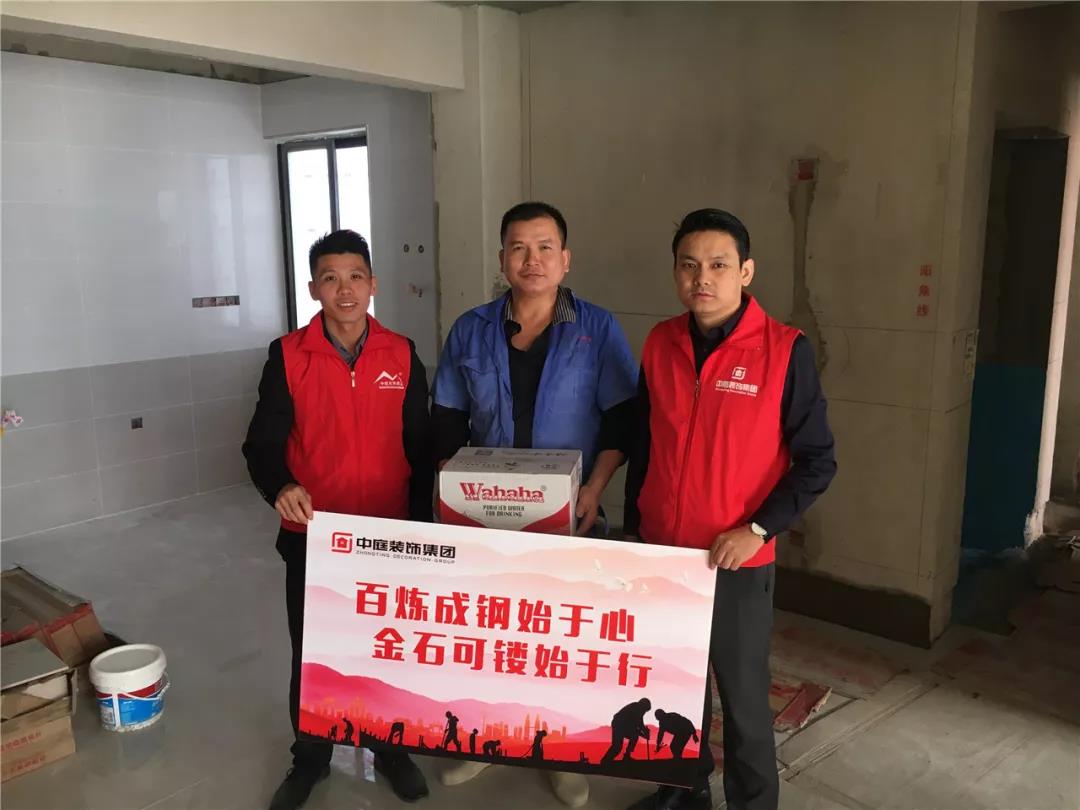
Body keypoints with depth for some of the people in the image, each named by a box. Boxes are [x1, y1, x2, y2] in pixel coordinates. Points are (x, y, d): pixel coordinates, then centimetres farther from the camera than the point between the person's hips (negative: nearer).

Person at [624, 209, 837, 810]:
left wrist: (757, 530, -17)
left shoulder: (786, 350, -12)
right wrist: (633, 528, 13)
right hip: (660, 551, 4)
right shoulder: (660, 344, 1)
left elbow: (817, 462, -9)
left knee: (742, 695, 10)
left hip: (737, 561, -4)